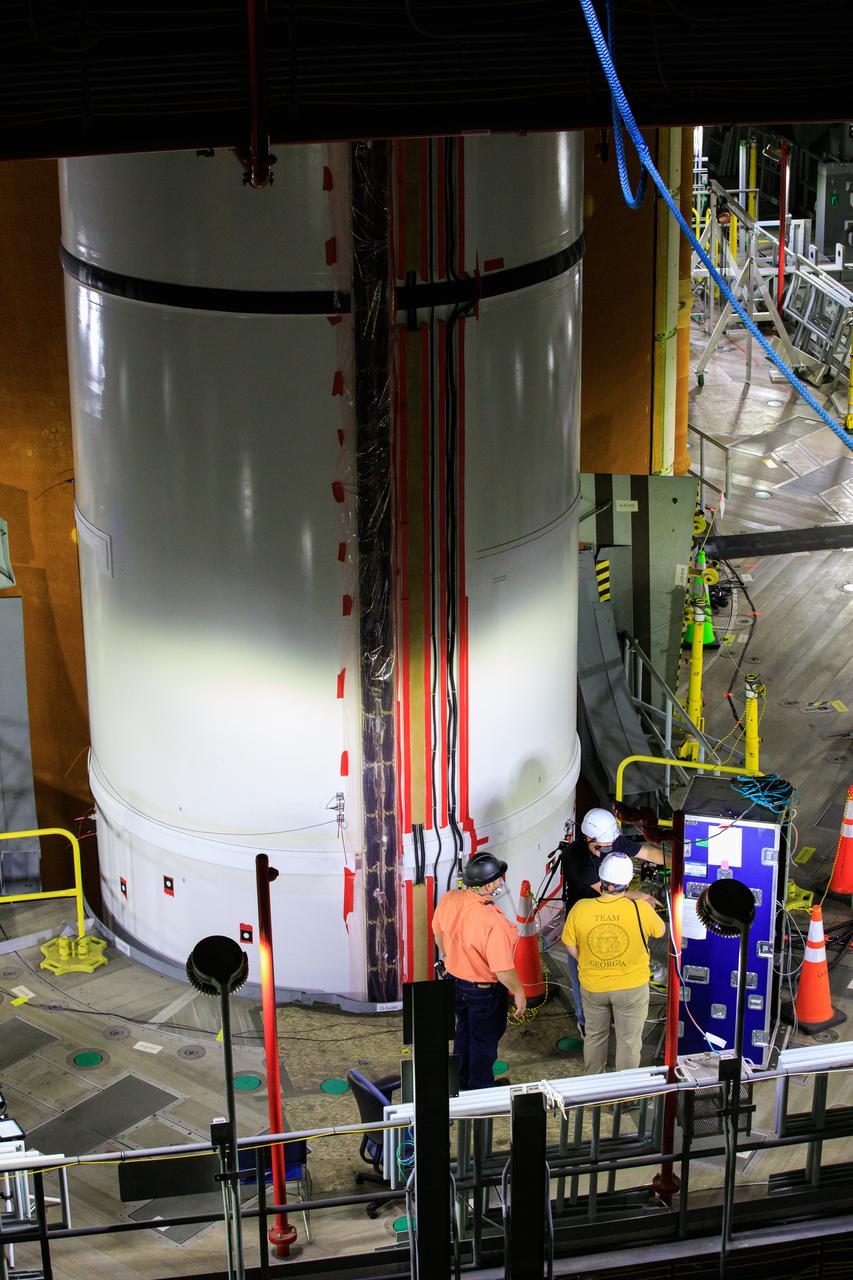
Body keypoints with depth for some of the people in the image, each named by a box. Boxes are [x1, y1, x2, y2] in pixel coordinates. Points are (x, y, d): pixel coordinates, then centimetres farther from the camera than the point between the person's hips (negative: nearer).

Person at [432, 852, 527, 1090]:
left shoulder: (449, 900, -17)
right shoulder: (493, 923, -37)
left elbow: (438, 931, 4)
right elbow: (503, 970, -28)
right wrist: (519, 993, -10)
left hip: (456, 979, 7)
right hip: (484, 990, -7)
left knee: (464, 1031, 28)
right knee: (484, 1039, 18)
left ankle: (461, 1082, 47)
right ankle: (480, 1089, 37)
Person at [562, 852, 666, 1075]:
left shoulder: (580, 909, -20)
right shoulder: (641, 910, -25)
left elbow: (572, 948, -7)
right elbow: (660, 931, -3)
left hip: (592, 987, 2)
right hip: (632, 988, -2)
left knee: (595, 1036, 24)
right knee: (629, 1041, 17)